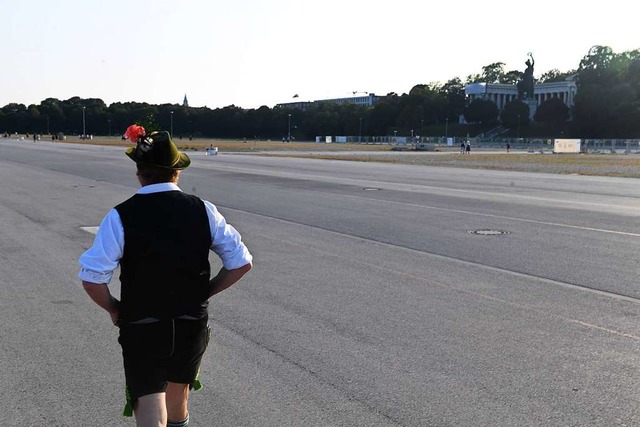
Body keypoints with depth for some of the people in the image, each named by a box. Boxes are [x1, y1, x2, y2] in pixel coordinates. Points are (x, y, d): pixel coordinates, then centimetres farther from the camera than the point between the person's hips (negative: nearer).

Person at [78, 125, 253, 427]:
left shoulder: (121, 217, -11)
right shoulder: (203, 211, -4)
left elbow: (91, 278, -16)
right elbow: (241, 263, -3)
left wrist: (113, 308, 2)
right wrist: (205, 292, 8)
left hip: (141, 328, -3)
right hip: (193, 326, 3)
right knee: (178, 401, 25)